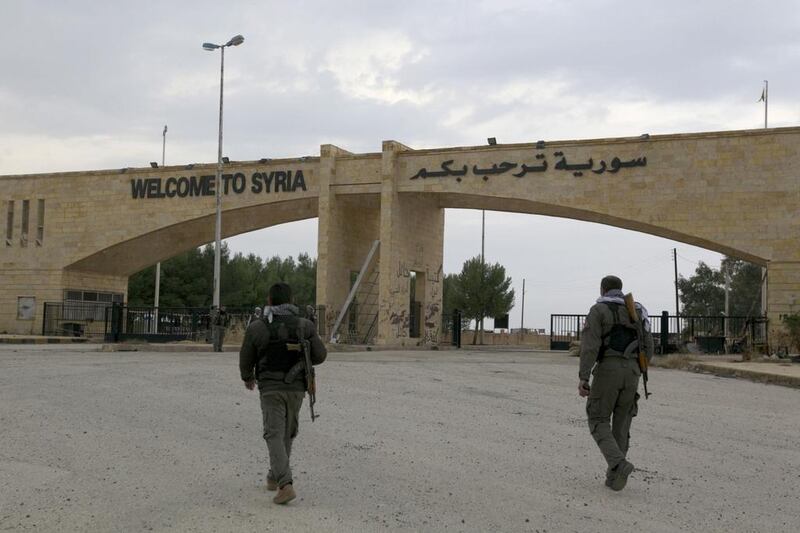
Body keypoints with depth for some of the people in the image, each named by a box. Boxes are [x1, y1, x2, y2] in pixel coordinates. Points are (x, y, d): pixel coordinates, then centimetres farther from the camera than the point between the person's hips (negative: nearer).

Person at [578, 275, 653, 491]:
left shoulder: (598, 310, -2)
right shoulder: (637, 311, 14)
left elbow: (589, 345, -13)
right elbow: (647, 348, 13)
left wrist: (582, 378, -15)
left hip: (607, 370, -5)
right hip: (631, 372, 5)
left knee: (599, 423, 5)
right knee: (620, 424, 15)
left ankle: (619, 465, -18)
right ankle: (614, 477, 12)